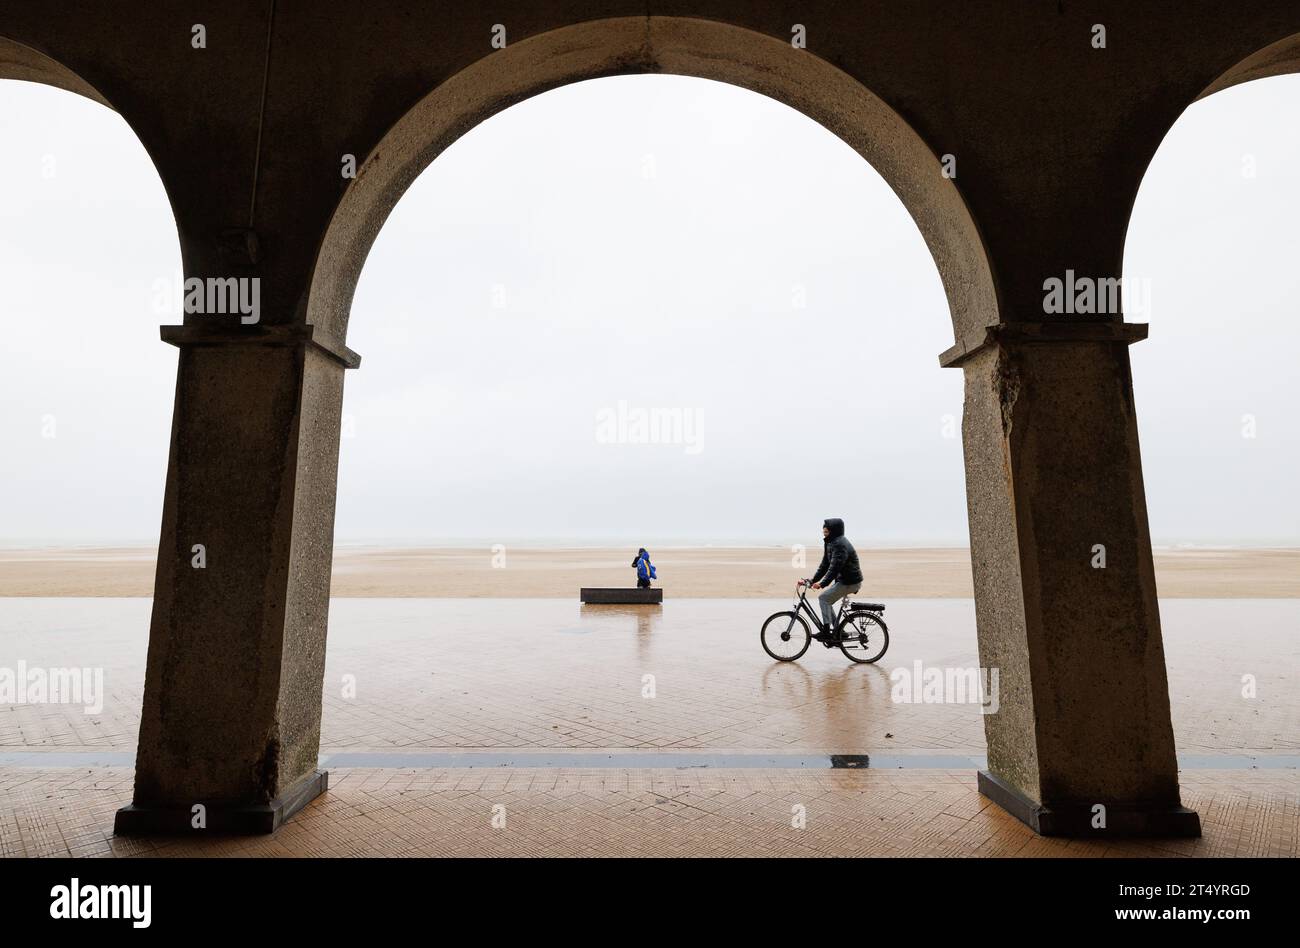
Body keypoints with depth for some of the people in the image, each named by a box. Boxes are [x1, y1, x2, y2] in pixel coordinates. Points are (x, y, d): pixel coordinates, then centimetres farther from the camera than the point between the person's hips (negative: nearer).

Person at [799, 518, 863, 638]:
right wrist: (813, 581, 5)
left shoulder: (840, 544, -20)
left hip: (850, 582, -9)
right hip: (843, 579, 9)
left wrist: (822, 584, -35)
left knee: (824, 598, -12)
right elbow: (825, 565, 11)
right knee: (826, 600, 9)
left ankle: (827, 630, -9)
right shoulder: (830, 543, 10)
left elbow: (835, 567, -29)